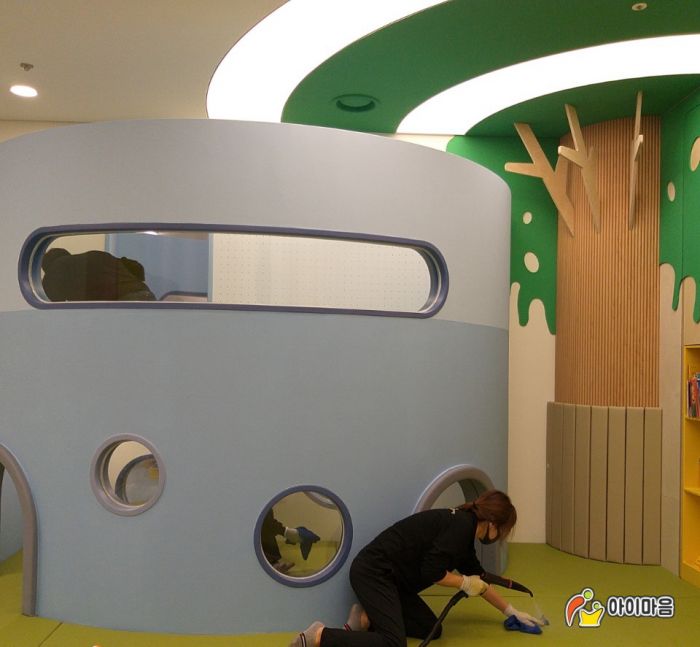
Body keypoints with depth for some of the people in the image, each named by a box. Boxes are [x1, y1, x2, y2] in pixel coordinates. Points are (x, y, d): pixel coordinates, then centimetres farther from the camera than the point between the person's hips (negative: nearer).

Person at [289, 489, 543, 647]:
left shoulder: (463, 529, 15)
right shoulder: (461, 526, -14)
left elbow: (479, 581, 26)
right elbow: (431, 571, -20)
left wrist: (511, 611, 32)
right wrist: (464, 583, -4)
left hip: (387, 576, 10)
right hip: (372, 573, -10)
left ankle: (366, 619, 8)